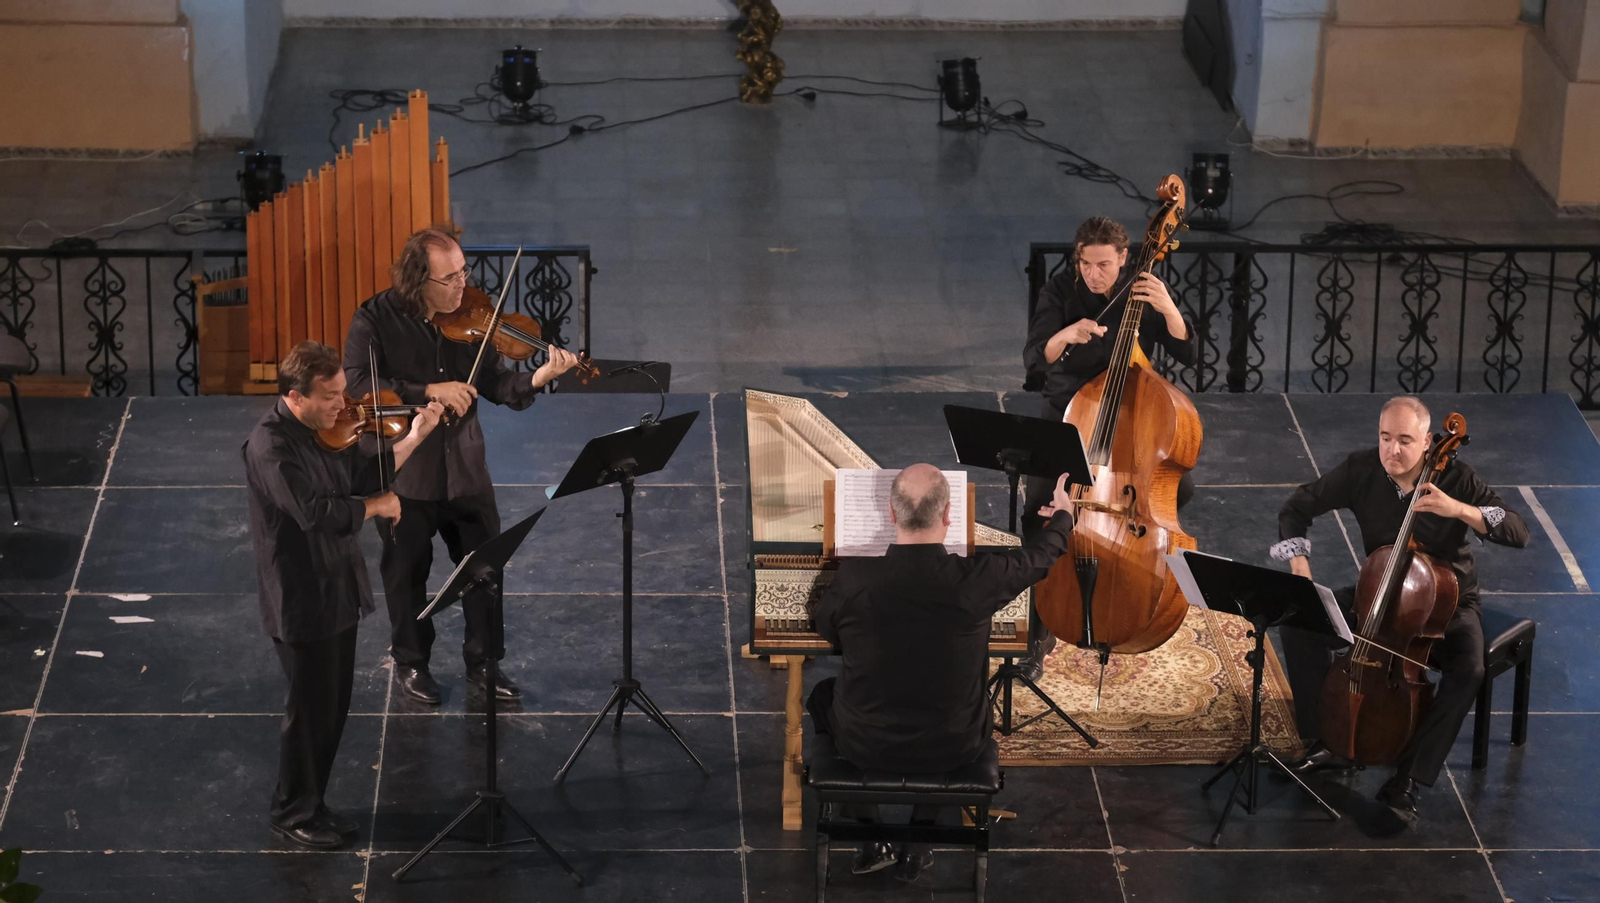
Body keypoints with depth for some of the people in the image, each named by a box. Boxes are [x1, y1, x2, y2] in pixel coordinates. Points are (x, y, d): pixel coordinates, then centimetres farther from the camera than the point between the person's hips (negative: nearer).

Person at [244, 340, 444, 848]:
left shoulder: (325, 432, 3)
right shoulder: (271, 446, -24)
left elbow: (362, 477, 12)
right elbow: (317, 511, -32)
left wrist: (414, 438, 2)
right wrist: (379, 505, -18)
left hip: (337, 592, 9)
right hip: (303, 601, -9)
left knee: (333, 708, 17)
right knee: (310, 710, 4)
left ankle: (310, 805, 31)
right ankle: (292, 814, 20)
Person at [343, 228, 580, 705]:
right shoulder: (376, 319, -14)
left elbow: (495, 382, -5)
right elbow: (357, 385, -24)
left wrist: (536, 379, -25)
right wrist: (428, 391, -30)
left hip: (465, 468, 3)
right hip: (405, 471, -3)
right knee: (407, 573, 13)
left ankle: (482, 661, 30)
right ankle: (411, 663, 33)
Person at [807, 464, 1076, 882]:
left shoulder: (853, 578, -21)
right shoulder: (978, 578, -21)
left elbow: (824, 629, 3)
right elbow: (1041, 554, 1)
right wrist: (1064, 514, 24)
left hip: (866, 745, -1)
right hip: (953, 748, 1)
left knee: (822, 695, 33)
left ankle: (874, 838, 27)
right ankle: (915, 846, 31)